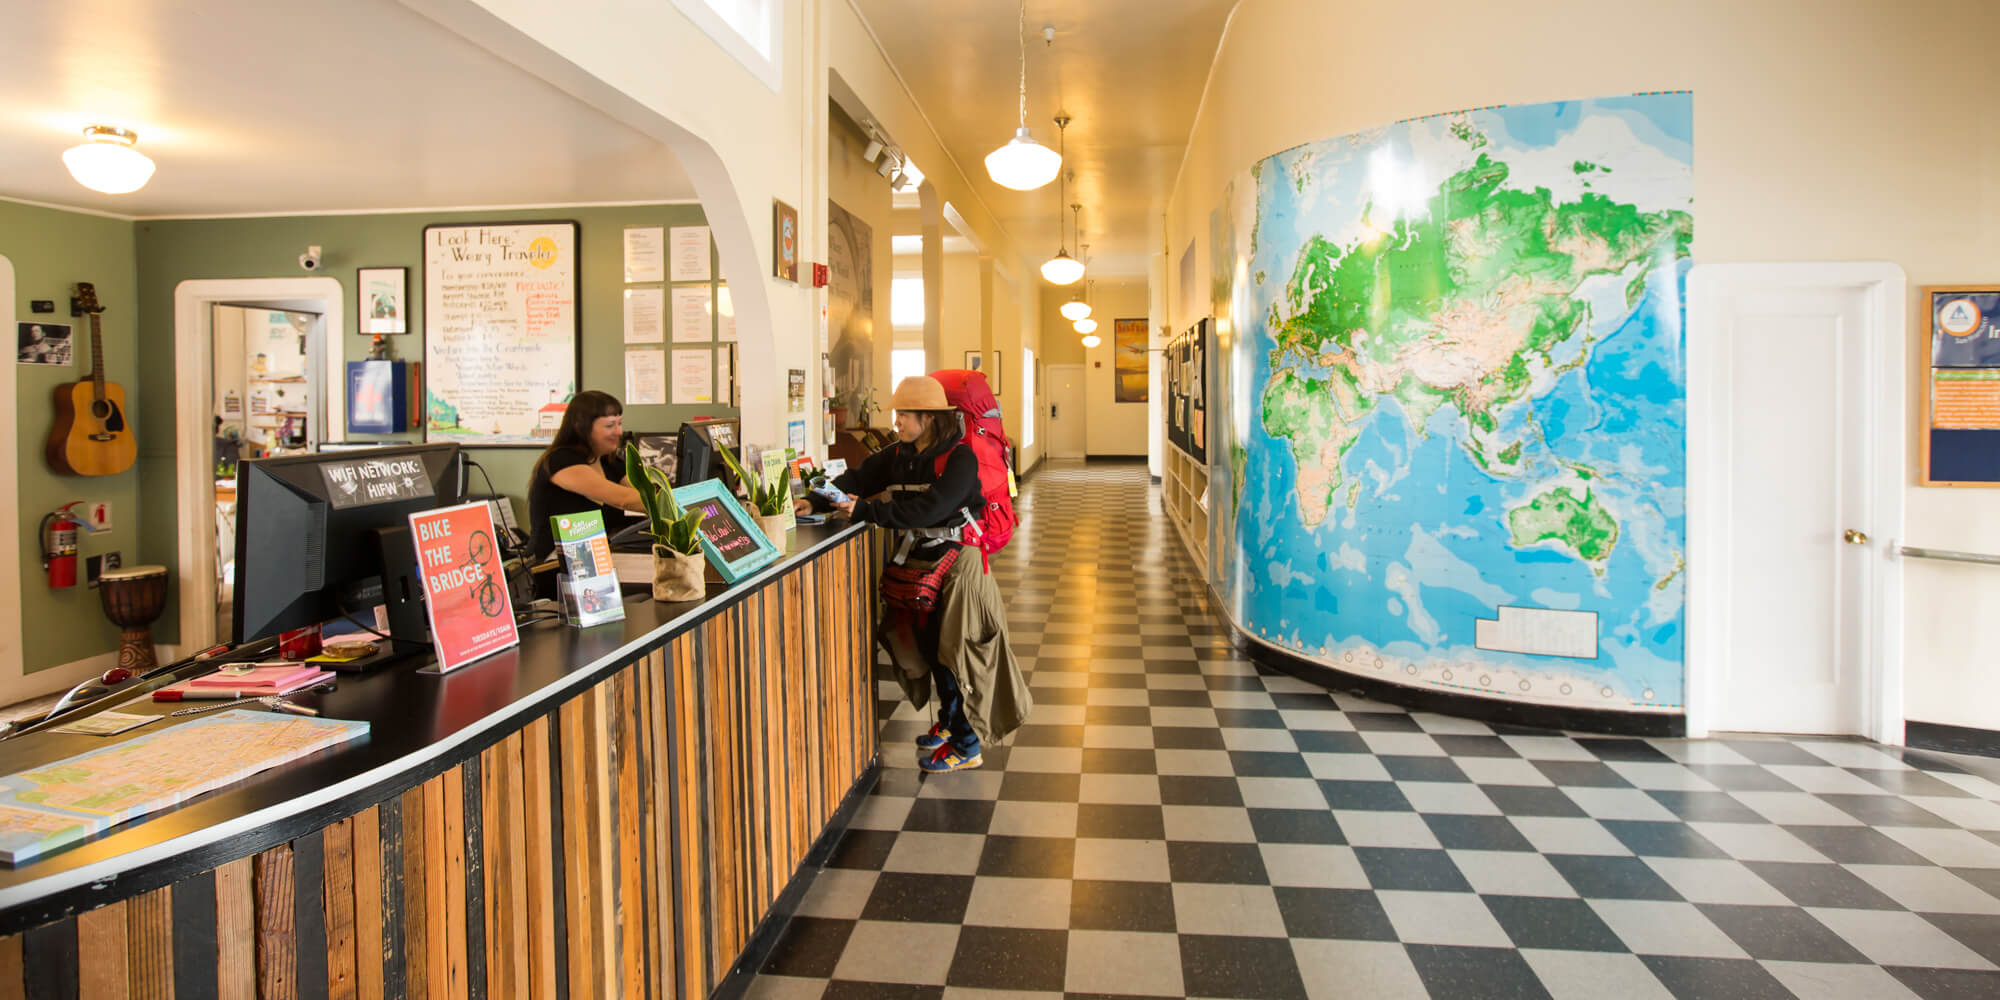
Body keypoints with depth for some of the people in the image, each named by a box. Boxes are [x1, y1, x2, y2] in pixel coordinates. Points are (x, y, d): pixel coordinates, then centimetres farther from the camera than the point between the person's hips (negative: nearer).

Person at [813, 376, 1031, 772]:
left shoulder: (960, 458, -17)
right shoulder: (899, 455, 5)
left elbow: (927, 509, -28)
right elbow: (858, 479, 0)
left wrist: (865, 510, -30)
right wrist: (817, 500, -16)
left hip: (953, 566, -7)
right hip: (916, 563, 7)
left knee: (952, 649, -3)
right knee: (928, 645, 15)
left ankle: (965, 746, 9)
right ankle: (948, 721, 35)